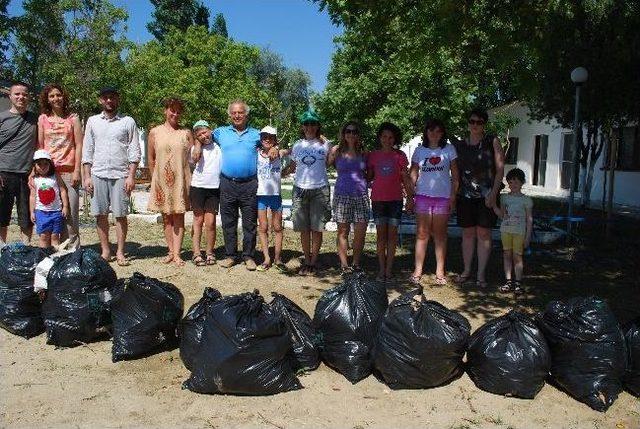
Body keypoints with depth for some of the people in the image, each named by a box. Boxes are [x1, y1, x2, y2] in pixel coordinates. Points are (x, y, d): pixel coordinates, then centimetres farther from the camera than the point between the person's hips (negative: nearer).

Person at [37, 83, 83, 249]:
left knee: (71, 211, -6)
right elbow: (39, 146, 11)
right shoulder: (43, 119, 12)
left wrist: (77, 170, -4)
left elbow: (79, 145, 4)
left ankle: (72, 248, 1)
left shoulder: (73, 118, 8)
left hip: (69, 170, -2)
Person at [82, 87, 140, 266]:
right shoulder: (92, 121, 12)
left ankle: (120, 252, 7)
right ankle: (105, 251, 14)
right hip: (98, 174, 2)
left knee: (120, 215, -1)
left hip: (121, 175, -2)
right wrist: (87, 176, 3)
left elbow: (134, 152, 2)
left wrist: (131, 176, -7)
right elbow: (87, 151, 11)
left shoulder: (128, 122, 6)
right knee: (101, 214, 4)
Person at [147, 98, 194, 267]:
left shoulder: (186, 133, 5)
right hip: (161, 181, 1)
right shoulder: (155, 132, 6)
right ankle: (171, 251, 15)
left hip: (180, 181, -1)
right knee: (166, 217, 7)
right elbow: (151, 159, 9)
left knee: (178, 217, 0)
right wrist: (155, 178, 8)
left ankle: (177, 254, 0)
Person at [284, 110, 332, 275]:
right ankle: (306, 260, 16)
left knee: (317, 228, -1)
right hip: (300, 189, 2)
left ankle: (313, 262, 9)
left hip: (320, 190, -2)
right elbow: (292, 167, 21)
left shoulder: (325, 144, 6)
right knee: (304, 229, 4)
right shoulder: (297, 145, 11)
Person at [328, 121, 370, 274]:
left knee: (361, 232, -3)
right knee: (343, 231, 3)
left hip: (361, 195, 2)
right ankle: (344, 264, 13)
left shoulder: (363, 153, 12)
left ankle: (356, 264, 12)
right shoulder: (336, 151, 6)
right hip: (342, 194, -2)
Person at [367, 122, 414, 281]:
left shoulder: (400, 155, 4)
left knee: (392, 234, 1)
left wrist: (410, 197, 2)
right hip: (378, 199, 1)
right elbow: (369, 176, 12)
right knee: (381, 234, 2)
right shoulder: (373, 156, 6)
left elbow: (405, 178, 6)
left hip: (395, 199, -1)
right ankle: (381, 269, 7)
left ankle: (389, 269, 6)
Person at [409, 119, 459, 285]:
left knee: (440, 235, 4)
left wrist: (453, 195, -3)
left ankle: (440, 272, 10)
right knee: (422, 234, 0)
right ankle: (417, 271, 4)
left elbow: (455, 175, 6)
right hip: (423, 196, 1)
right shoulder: (419, 150, 9)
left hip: (443, 196, -1)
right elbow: (413, 175, 9)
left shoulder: (449, 149, 6)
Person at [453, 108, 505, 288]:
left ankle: (481, 274, 7)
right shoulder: (459, 145, 10)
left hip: (486, 195, -3)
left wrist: (493, 193, -11)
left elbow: (500, 169, -3)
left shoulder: (492, 142, 2)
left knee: (484, 233, 0)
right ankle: (466, 270, 17)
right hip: (465, 195, 3)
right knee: (468, 233, 8)